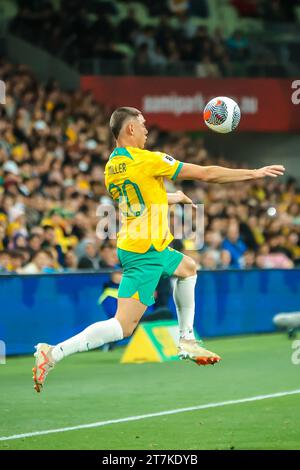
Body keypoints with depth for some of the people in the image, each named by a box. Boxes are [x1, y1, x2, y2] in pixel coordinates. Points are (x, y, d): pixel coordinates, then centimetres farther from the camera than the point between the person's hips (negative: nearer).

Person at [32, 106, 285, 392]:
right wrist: (254, 173, -4)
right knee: (123, 326, -6)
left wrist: (170, 198, 35)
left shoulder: (111, 167, 6)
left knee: (188, 268, 28)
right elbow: (206, 174, -13)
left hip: (131, 246, 9)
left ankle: (187, 341, 31)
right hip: (146, 254, -9)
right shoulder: (147, 160, -17)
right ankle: (54, 353, -16)